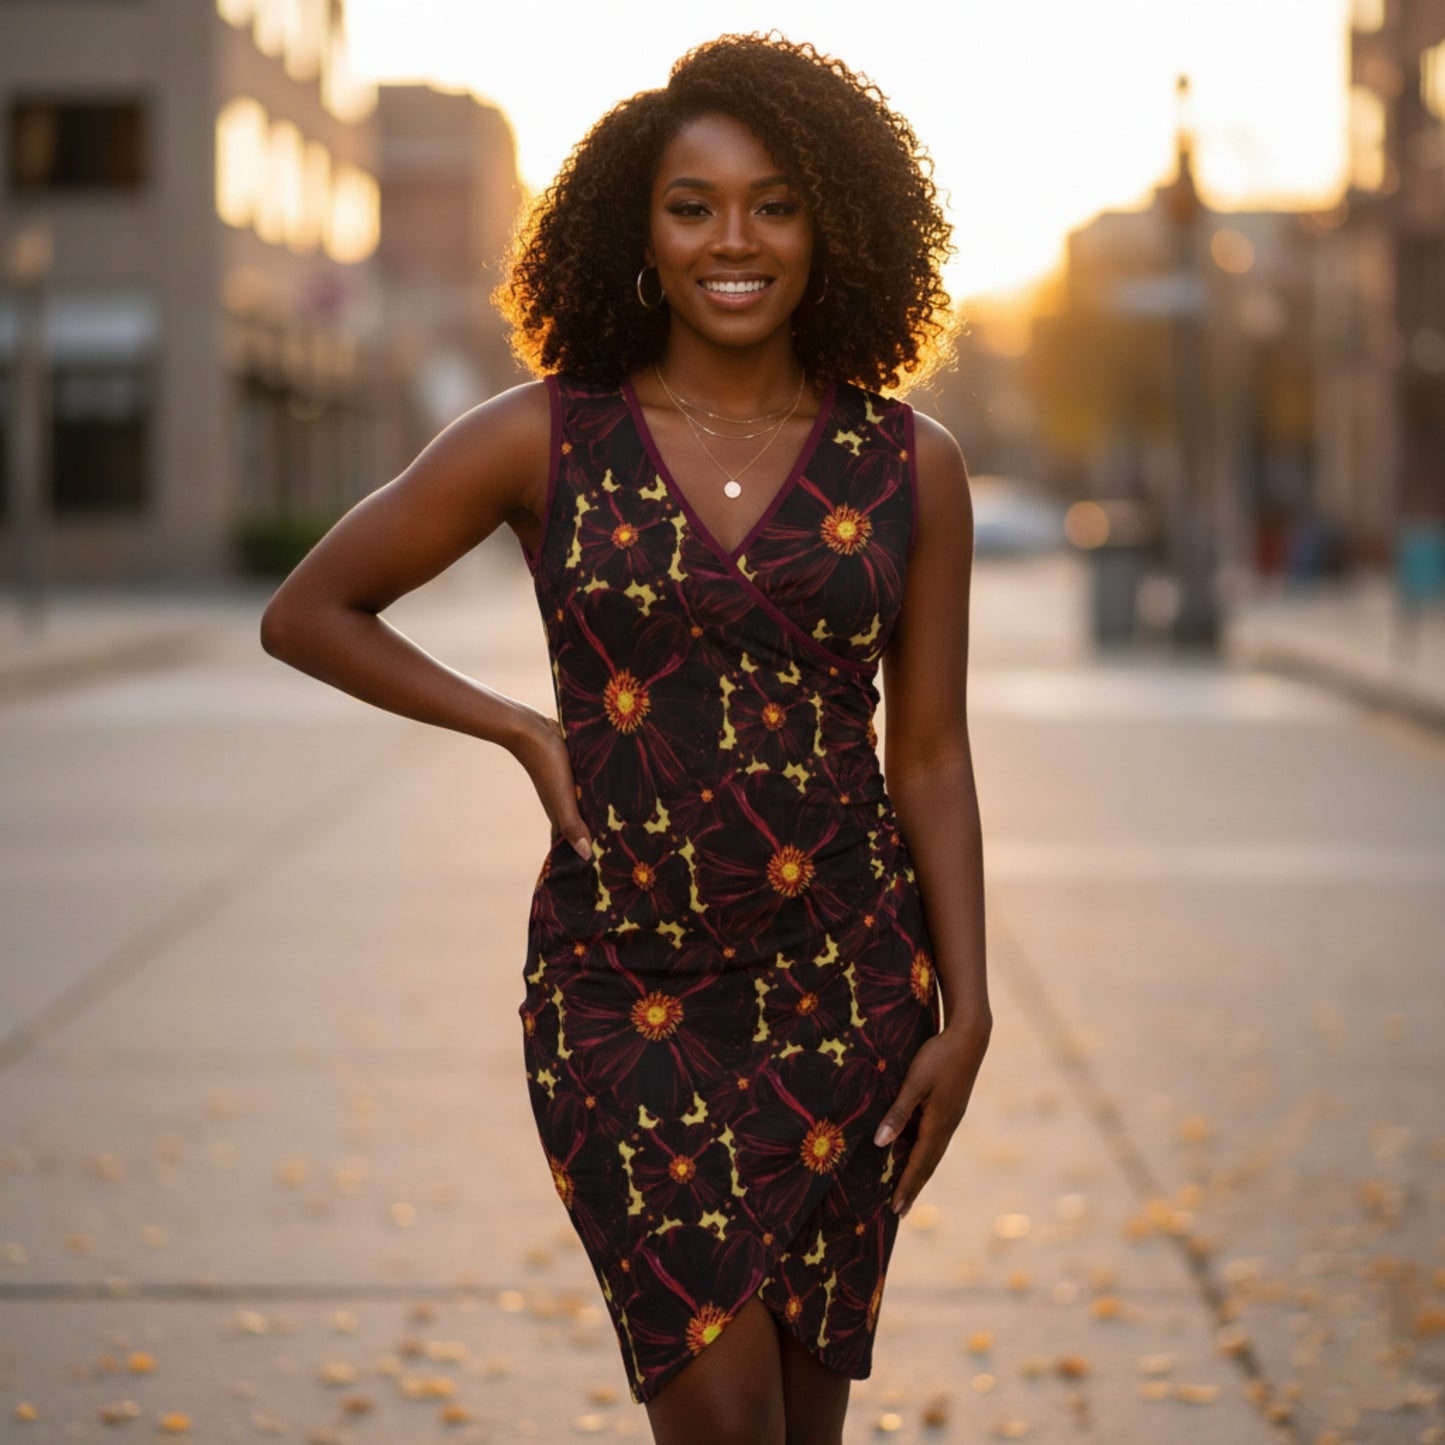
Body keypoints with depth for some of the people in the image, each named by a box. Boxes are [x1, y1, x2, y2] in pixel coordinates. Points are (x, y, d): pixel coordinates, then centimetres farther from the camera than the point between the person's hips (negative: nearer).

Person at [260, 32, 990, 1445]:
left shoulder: (908, 466, 2)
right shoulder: (542, 442, -3)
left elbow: (929, 758, 6)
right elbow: (307, 614, 7)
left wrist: (965, 1010, 1)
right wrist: (524, 731, -1)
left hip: (845, 981, 2)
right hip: (620, 988, -2)